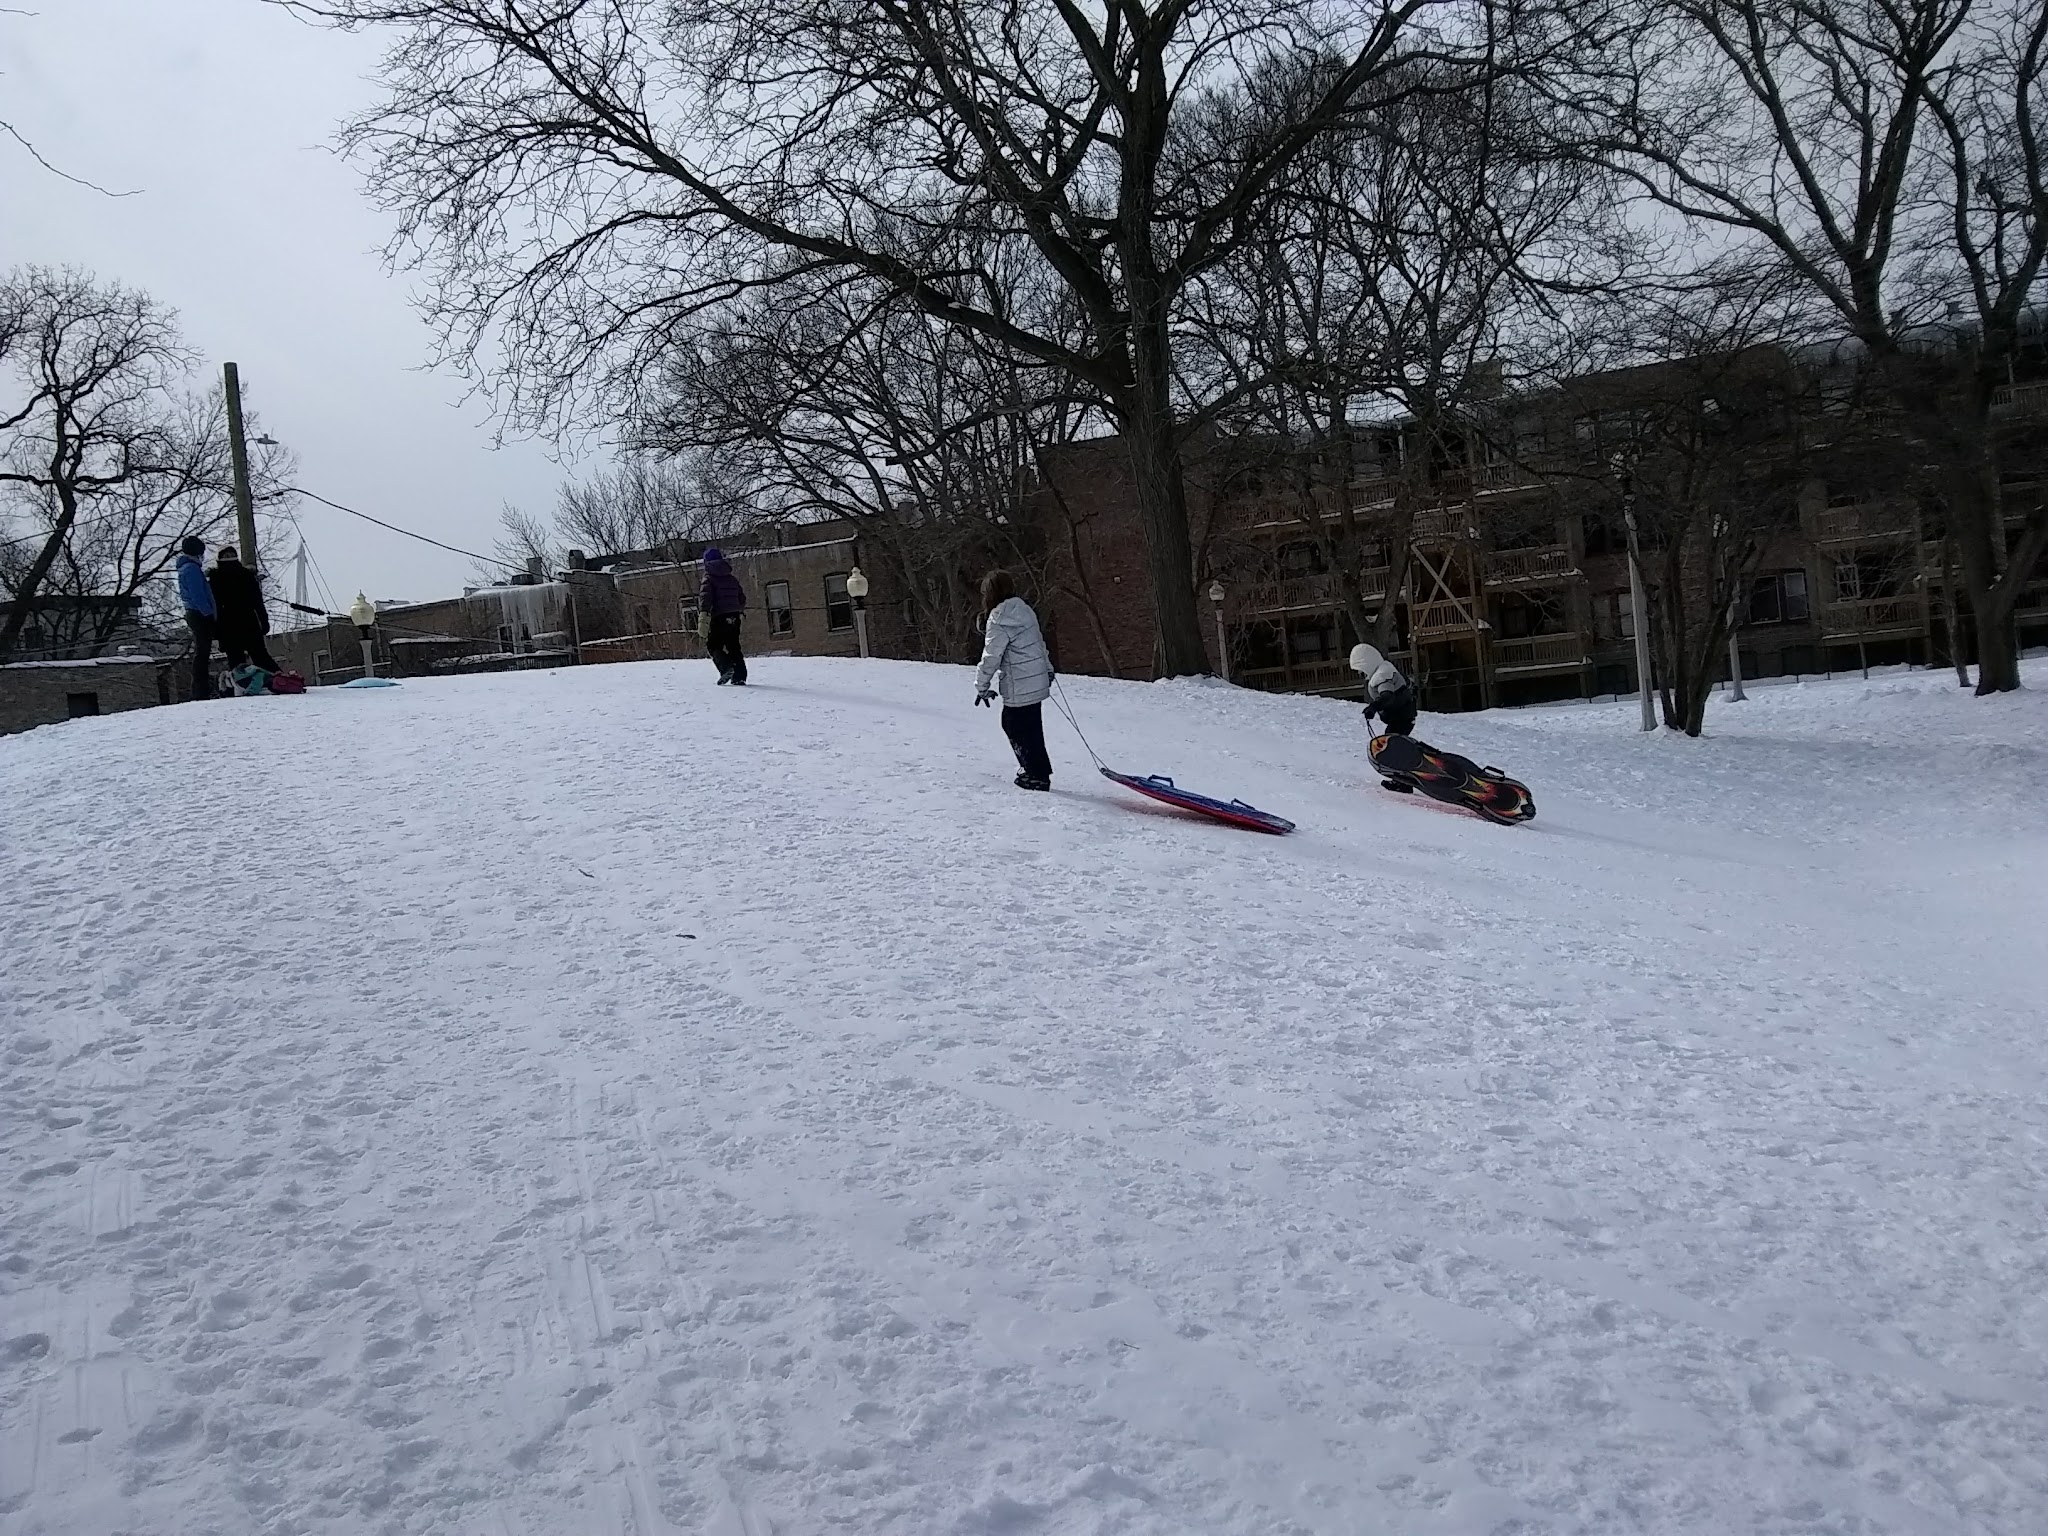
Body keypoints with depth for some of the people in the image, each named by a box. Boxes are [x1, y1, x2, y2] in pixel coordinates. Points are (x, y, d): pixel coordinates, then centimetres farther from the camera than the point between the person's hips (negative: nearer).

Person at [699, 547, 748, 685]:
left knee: (713, 645, 3)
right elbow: (742, 597, 23)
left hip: (719, 617, -6)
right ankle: (740, 677, 5)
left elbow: (706, 597, -14)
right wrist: (741, 611, 40)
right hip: (734, 617, 6)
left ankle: (726, 668, -21)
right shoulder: (732, 578, 16)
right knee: (733, 646, 11)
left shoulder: (709, 577, -2)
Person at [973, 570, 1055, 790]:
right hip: (1038, 681, 8)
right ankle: (1038, 770, 22)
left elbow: (991, 656, -15)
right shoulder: (1024, 609, 8)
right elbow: (1040, 641, 17)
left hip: (1020, 687, -8)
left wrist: (982, 686, -7)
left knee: (1018, 730, 3)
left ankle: (1038, 775, 8)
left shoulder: (999, 619, -16)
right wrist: (1048, 669, 27)